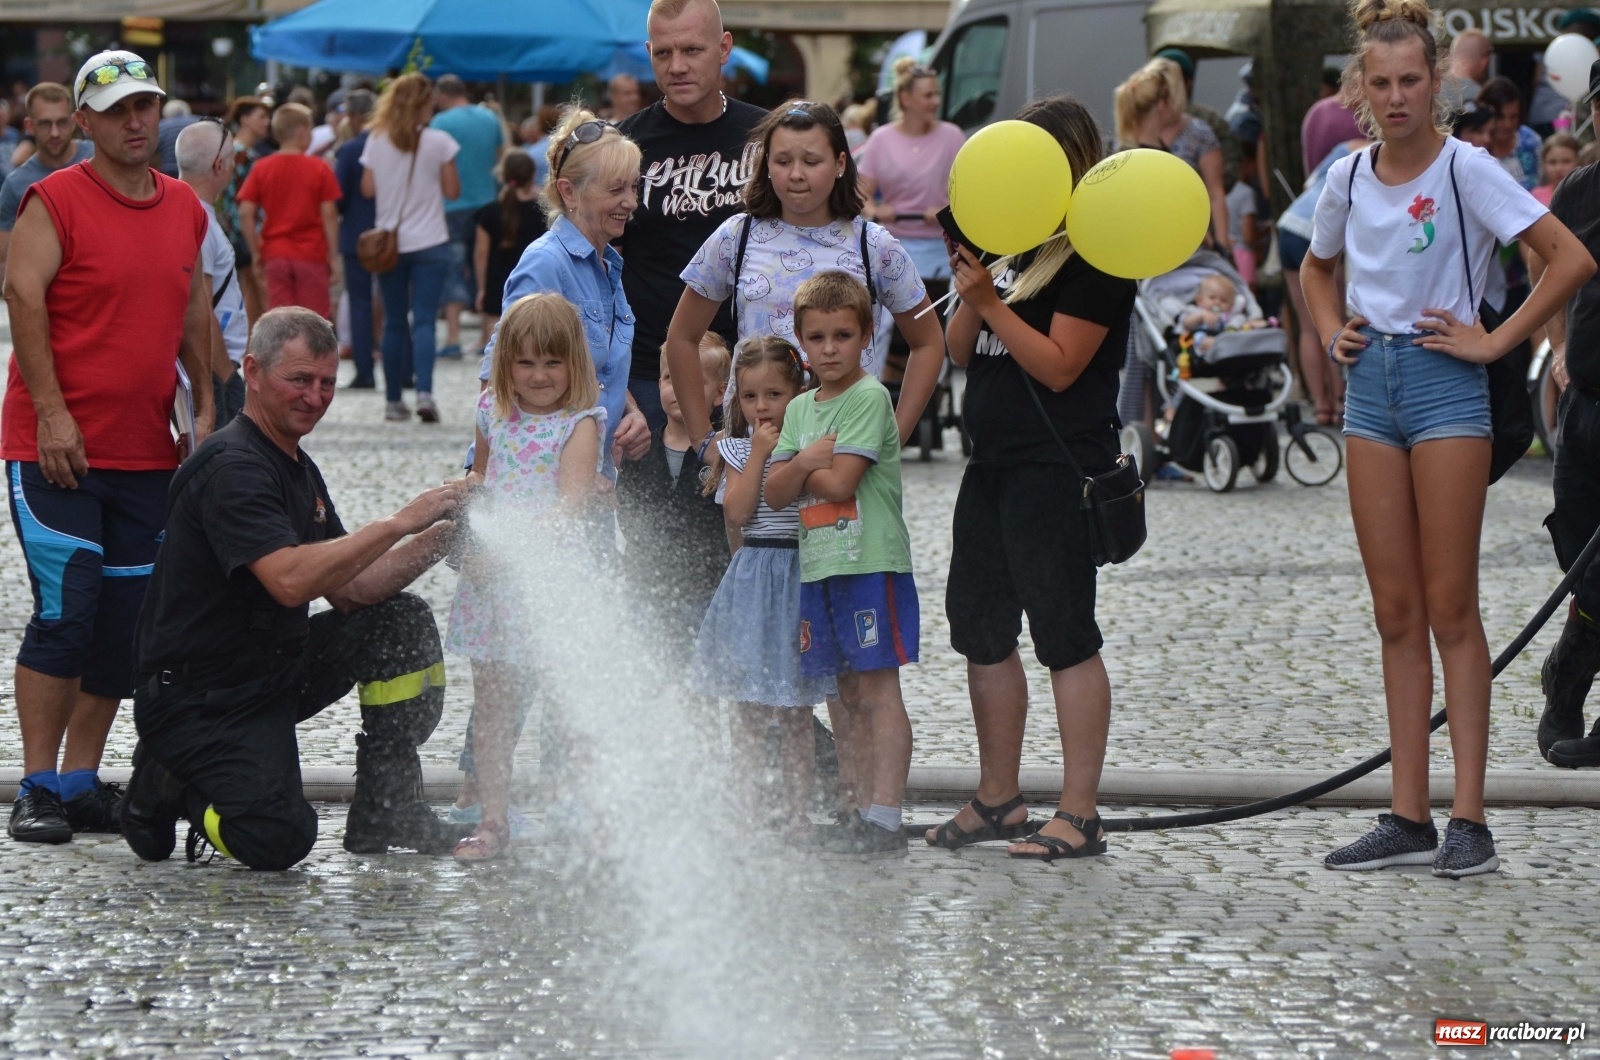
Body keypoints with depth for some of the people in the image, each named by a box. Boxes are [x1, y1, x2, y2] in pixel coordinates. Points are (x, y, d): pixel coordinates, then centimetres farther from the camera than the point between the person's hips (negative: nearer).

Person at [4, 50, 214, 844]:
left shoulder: (184, 208, 12)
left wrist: (204, 407, 13)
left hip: (147, 452, 6)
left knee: (126, 627, 5)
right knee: (65, 612, -10)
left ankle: (81, 781, 13)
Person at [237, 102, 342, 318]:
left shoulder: (261, 169, 0)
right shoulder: (319, 168, -5)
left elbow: (245, 213, -4)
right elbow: (329, 213, -7)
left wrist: (255, 251, 6)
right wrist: (334, 256, 0)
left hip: (275, 255, 2)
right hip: (312, 255, -2)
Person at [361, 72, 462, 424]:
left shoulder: (377, 141, 0)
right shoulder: (438, 142, -7)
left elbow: (367, 188, 3)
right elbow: (452, 191, -4)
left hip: (389, 244, 2)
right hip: (430, 243, -2)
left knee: (394, 323, 10)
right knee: (424, 320, -6)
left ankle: (393, 401, 12)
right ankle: (424, 392, -23)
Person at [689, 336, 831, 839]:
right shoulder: (738, 448, 5)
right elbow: (736, 511, -9)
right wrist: (759, 453, -11)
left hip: (801, 577, -1)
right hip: (751, 580, 1)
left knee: (796, 711, 5)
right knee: (748, 709, 1)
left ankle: (797, 813, 11)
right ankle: (747, 812, 4)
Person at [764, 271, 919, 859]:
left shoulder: (869, 398, -9)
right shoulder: (800, 408, 14)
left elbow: (840, 482, -17)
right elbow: (775, 493, 6)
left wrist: (800, 471, -1)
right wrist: (807, 461, -12)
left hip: (870, 562, -8)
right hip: (817, 563, 8)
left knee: (877, 687, -7)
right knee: (846, 693, 10)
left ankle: (885, 819, -9)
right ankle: (865, 808, 15)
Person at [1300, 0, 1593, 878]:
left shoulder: (1464, 168, -10)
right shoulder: (1349, 177, 7)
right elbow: (1316, 268, 27)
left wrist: (1497, 340, -13)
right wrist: (1332, 333, 10)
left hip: (1444, 383, -6)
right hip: (1370, 385, 6)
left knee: (1451, 609, -5)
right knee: (1395, 612, 6)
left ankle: (1468, 821, -4)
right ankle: (1409, 819, 9)